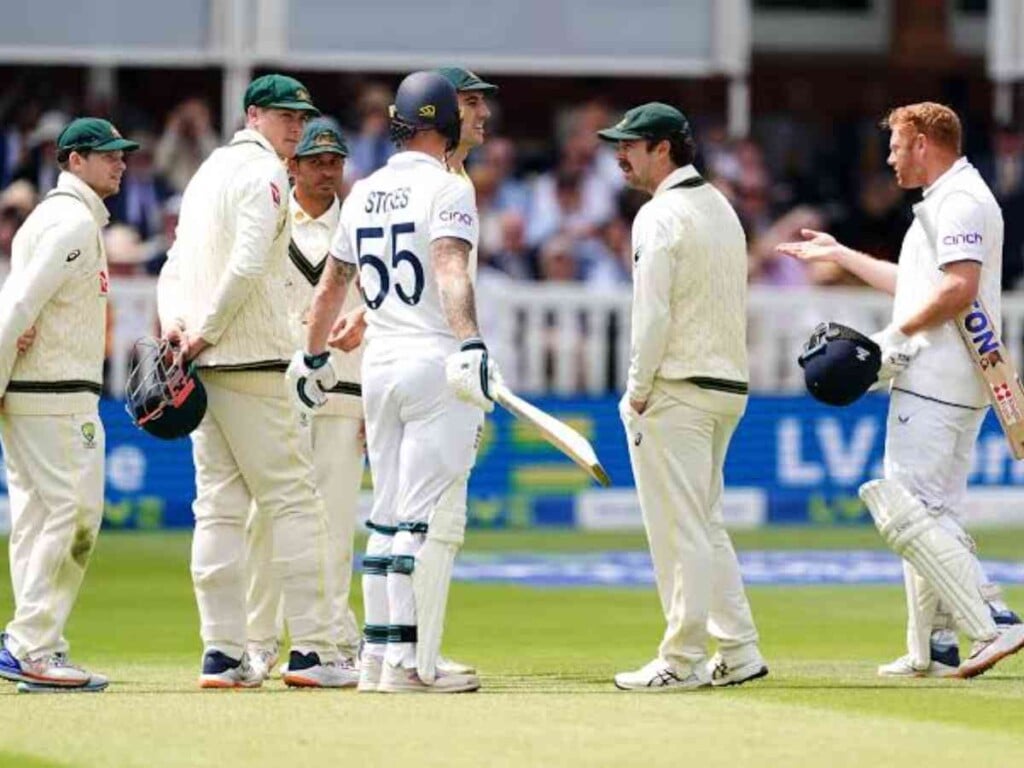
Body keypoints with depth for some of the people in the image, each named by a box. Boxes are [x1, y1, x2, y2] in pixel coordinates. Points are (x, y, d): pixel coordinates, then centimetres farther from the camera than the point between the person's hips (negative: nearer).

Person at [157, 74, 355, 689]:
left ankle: (223, 653, 4)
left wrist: (174, 320, 3)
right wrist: (205, 333, -14)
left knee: (220, 506, 7)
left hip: (201, 362, 9)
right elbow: (247, 265, -19)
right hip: (251, 362, -9)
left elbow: (177, 263, 18)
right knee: (294, 499, -7)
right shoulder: (264, 173, -8)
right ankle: (312, 649, -10)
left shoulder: (210, 169, 21)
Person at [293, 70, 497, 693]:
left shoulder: (364, 194, 13)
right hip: (435, 360, -7)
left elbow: (331, 284, 21)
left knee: (388, 516, 12)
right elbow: (451, 270, -24)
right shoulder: (447, 189, -7)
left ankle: (379, 656, 11)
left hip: (379, 362, 7)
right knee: (433, 518, -7)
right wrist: (471, 345, -36)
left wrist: (314, 357, 33)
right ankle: (413, 661, -11)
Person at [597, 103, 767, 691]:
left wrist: (638, 392, -11)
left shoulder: (662, 215, -13)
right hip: (729, 385, 9)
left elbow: (653, 315, -18)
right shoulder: (722, 208, 15)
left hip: (677, 388, -9)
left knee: (679, 527, -4)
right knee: (706, 522, 16)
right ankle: (738, 653, 13)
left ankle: (682, 661, -2)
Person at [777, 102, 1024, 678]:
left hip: (936, 385, -11)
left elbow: (959, 288, -24)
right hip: (955, 386, 11)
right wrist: (839, 254, 39)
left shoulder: (959, 201, -11)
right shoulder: (945, 203, 23)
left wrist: (898, 335, -16)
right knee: (932, 514, 13)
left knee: (906, 510, -15)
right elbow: (917, 285, 33)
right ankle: (933, 651, 14)